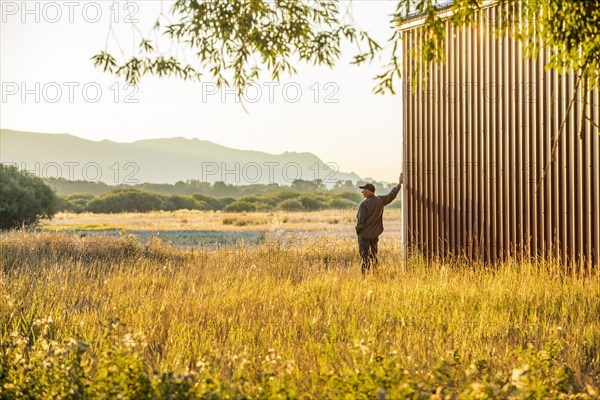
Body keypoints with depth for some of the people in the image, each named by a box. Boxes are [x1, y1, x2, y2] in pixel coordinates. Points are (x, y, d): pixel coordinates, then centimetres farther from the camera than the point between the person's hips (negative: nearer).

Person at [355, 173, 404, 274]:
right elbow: (392, 195, 15)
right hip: (375, 235, 6)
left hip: (365, 235, -6)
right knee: (373, 256, 15)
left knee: (364, 257, -2)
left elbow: (360, 221, -16)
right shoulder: (380, 200, -1)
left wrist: (358, 232, 1)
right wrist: (399, 184, 30)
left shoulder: (364, 204, -18)